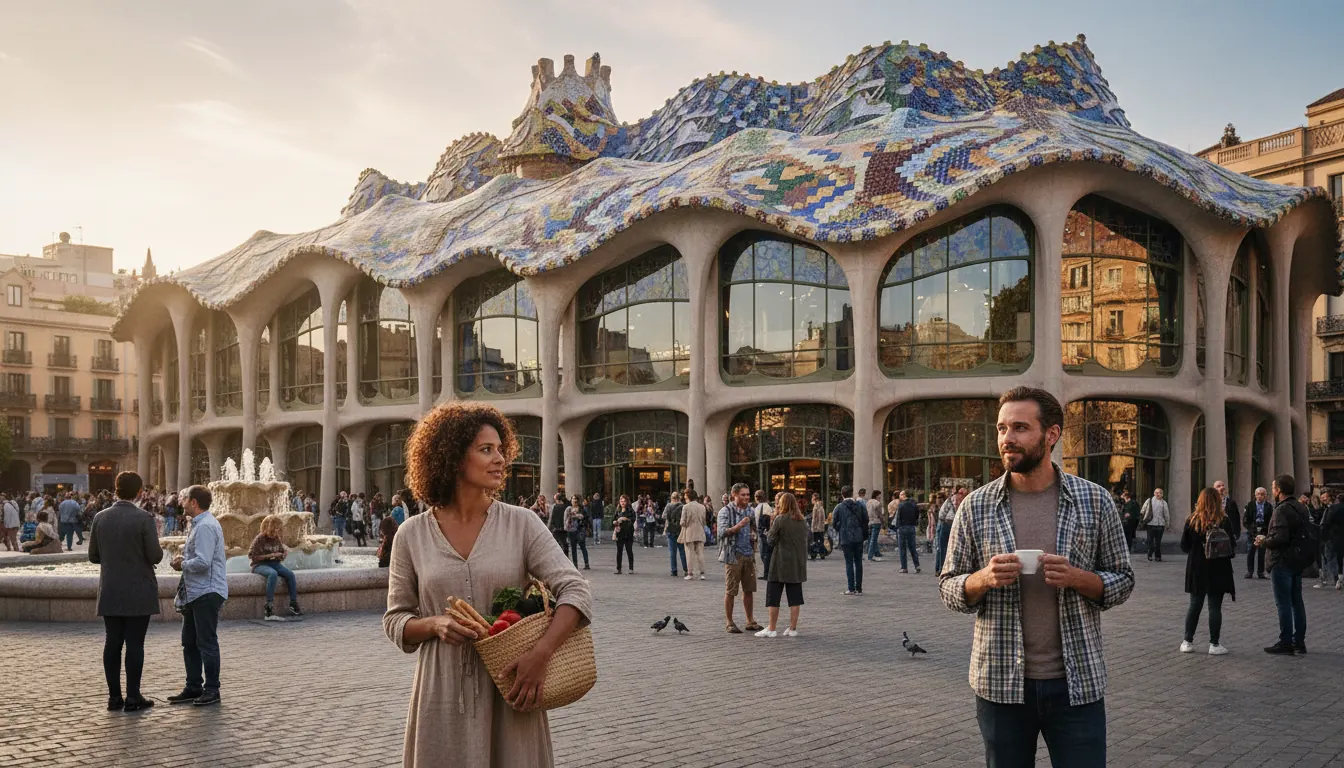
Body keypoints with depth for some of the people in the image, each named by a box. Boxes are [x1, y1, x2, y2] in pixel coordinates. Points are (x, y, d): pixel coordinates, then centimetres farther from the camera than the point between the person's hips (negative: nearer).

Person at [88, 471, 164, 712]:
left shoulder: (100, 518, 2)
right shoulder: (143, 518, -13)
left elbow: (93, 556, 8)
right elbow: (155, 556, -13)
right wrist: (158, 550, 9)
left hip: (110, 593, 4)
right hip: (138, 593, -4)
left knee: (112, 643, 9)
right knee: (135, 644, 0)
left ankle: (114, 696, 13)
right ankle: (132, 698, 2)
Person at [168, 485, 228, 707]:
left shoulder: (205, 527, -18)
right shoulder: (199, 524, 14)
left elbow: (202, 562, -26)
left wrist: (182, 564, -9)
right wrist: (183, 560, 6)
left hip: (207, 593, -11)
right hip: (195, 593, 11)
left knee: (207, 642, -2)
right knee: (189, 642, 15)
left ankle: (212, 690, 7)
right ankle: (193, 688, 24)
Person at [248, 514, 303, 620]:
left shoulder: (277, 539, 10)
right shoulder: (260, 539, -9)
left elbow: (280, 557, 20)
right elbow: (252, 556, -14)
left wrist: (284, 554, -5)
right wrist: (270, 555, -19)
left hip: (275, 564, 6)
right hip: (260, 565, -6)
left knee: (290, 574, -22)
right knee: (273, 574, -38)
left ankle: (293, 605, -18)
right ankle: (269, 608, -43)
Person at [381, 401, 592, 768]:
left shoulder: (522, 524, -3)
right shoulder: (413, 534, 0)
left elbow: (576, 591, -10)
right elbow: (395, 620, 7)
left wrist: (540, 654, -23)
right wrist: (434, 624, -14)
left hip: (509, 690, 0)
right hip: (443, 697, 1)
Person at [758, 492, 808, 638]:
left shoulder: (780, 519, -11)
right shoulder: (801, 520, 6)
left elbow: (771, 541, -7)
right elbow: (808, 536, 15)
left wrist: (771, 523, 4)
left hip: (781, 563, -5)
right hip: (798, 564, 5)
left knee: (773, 595, 3)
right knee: (795, 596, 9)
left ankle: (771, 629, 2)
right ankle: (792, 628, 9)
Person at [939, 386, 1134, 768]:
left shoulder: (1095, 500, 0)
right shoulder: (976, 506, 0)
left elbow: (1122, 581, 4)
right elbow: (948, 588, 3)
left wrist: (1077, 578, -16)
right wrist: (984, 578, -18)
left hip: (1077, 681, 0)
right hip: (1000, 683, 1)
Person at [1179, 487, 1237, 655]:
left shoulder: (1191, 520, -4)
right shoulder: (1224, 521, -9)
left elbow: (1184, 546, -1)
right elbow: (1232, 544, -7)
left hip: (1196, 569, 2)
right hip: (1218, 569, -2)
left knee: (1194, 605, 12)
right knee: (1215, 607, 4)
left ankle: (1188, 641, 14)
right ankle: (1214, 644, 7)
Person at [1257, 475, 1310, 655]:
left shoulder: (1282, 510, -18)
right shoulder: (1302, 508, 11)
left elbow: (1280, 538, -26)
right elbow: (1297, 535, 15)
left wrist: (1263, 542, -7)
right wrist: (1267, 539, 13)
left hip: (1282, 562, -9)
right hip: (1298, 562, 9)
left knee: (1283, 603, -3)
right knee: (1297, 602, 13)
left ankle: (1286, 643, 1)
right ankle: (1299, 643, 19)